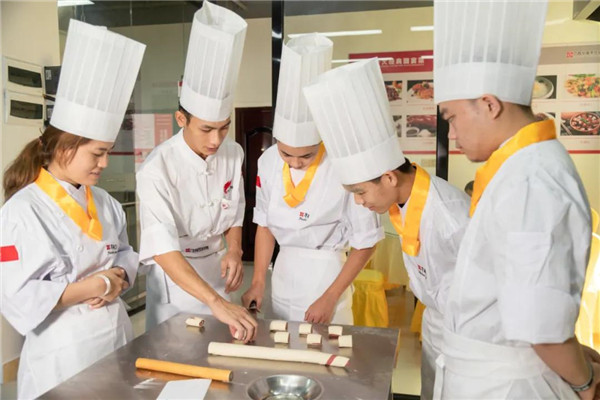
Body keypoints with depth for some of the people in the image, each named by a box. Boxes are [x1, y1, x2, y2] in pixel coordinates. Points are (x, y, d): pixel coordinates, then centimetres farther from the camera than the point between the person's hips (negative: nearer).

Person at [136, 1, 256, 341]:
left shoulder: (233, 154, -9)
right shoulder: (157, 170, -25)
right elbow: (163, 250, -32)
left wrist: (234, 251, -16)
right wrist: (216, 303, -42)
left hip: (217, 273, 5)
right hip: (175, 279, -4)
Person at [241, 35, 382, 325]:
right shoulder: (268, 162, -7)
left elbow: (365, 244, -12)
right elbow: (265, 224, 5)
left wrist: (330, 298, -11)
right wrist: (258, 282, 2)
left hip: (326, 275, -4)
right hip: (283, 275, 5)